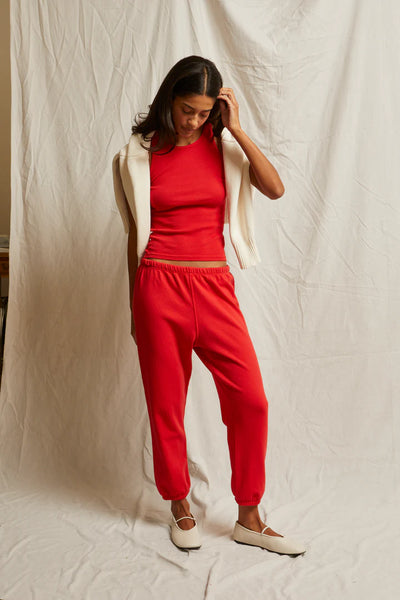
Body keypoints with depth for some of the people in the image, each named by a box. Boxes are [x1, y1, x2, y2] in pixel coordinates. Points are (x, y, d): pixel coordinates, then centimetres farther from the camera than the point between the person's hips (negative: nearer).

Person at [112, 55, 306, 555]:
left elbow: (275, 189, -9)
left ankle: (249, 519, 14)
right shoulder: (140, 153, 4)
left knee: (250, 399, -3)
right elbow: (135, 233, 9)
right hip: (160, 285, -1)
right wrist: (134, 304, 11)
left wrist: (235, 127, -8)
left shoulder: (223, 146, 7)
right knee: (166, 402, 6)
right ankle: (180, 507, 27)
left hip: (214, 286, 1)